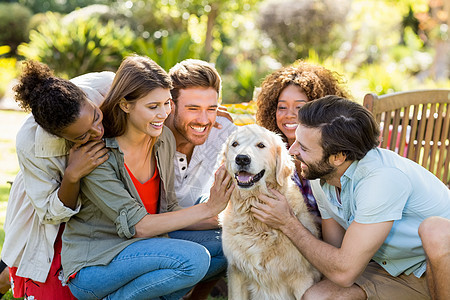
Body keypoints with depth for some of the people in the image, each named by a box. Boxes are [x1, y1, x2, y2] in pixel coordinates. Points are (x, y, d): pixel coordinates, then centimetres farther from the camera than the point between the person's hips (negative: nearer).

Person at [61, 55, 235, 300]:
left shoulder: (164, 139, 0)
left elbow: (168, 211, 4)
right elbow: (137, 226, -22)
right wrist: (208, 208, -22)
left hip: (146, 247, 7)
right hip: (90, 268, -7)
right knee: (192, 258, -27)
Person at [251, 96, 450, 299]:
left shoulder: (383, 178, -30)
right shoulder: (321, 179, -4)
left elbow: (344, 272, -26)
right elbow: (334, 252, 7)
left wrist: (287, 223, -20)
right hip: (389, 269, 6)